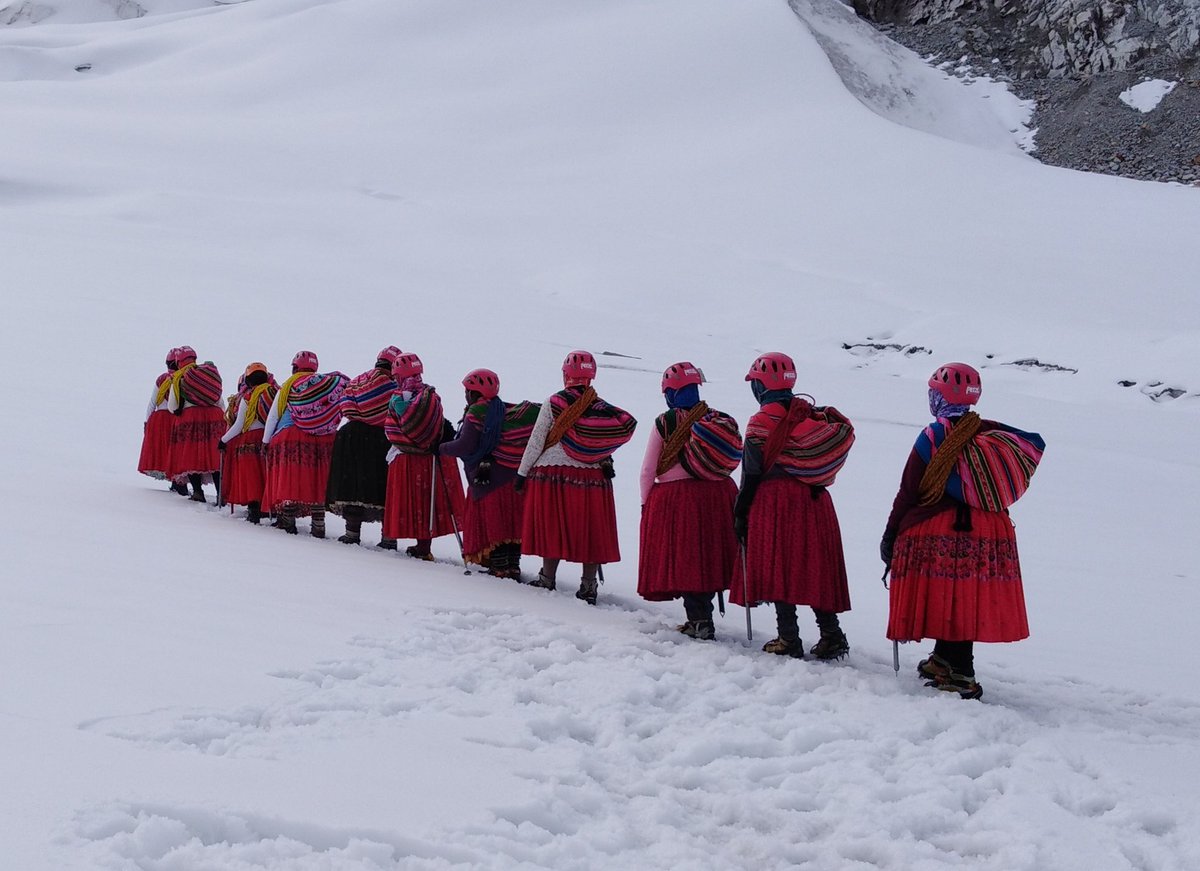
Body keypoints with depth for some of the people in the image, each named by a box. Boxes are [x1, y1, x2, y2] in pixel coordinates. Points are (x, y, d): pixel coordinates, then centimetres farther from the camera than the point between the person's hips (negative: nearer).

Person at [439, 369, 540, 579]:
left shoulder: (477, 412, -10)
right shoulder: (509, 410, 11)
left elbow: (465, 446, -15)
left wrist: (441, 449, -2)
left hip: (488, 477, -7)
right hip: (515, 476, 7)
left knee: (490, 523, 0)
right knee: (512, 521, 12)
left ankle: (500, 568, -3)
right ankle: (513, 566, 14)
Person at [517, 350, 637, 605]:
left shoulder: (554, 403, -6)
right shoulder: (603, 408, 1)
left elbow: (536, 442, -3)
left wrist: (522, 472, 5)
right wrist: (605, 464, 15)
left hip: (552, 474, -2)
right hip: (592, 478, 2)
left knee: (552, 527, 6)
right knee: (591, 531, 7)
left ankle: (548, 580, 11)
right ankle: (589, 586, 8)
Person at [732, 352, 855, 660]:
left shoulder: (761, 423, -9)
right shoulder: (814, 415, 8)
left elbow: (751, 474, -8)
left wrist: (740, 514, -1)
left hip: (774, 501, -5)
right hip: (813, 500, 5)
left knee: (777, 568, 0)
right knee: (815, 567, 10)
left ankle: (789, 638, -2)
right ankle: (831, 633, 6)